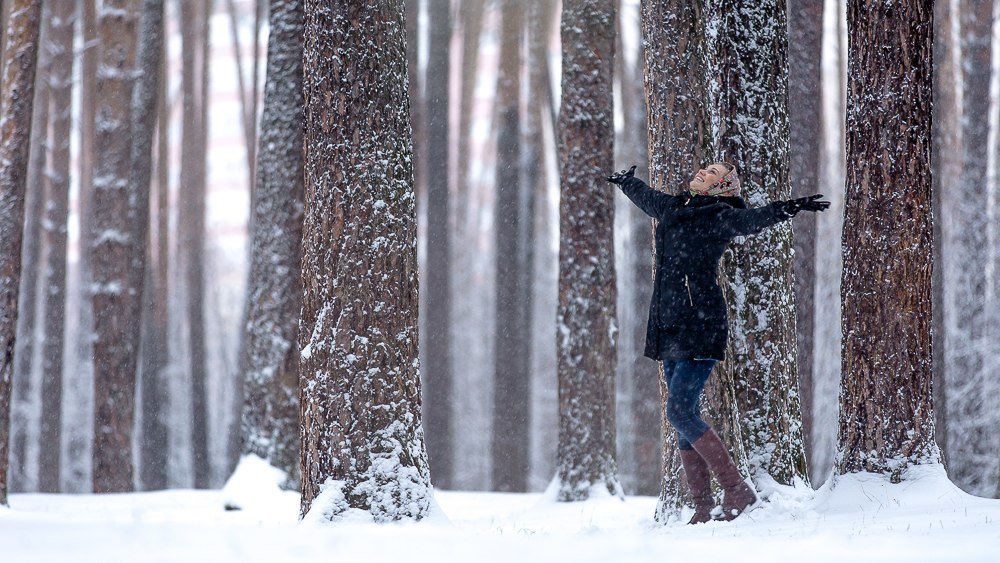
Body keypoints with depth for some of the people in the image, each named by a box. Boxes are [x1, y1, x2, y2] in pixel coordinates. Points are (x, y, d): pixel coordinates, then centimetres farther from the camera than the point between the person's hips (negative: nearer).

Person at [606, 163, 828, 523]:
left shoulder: (721, 216, -4)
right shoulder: (671, 208, 17)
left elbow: (753, 219, -23)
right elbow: (644, 196, 39)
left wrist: (790, 208, -41)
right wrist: (625, 181, 58)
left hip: (700, 327, -8)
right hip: (668, 327, 8)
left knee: (680, 412, -15)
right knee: (684, 417, 6)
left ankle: (737, 490, -7)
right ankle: (704, 508, 8)